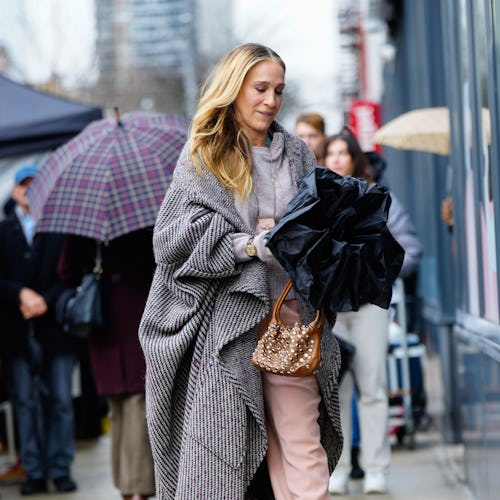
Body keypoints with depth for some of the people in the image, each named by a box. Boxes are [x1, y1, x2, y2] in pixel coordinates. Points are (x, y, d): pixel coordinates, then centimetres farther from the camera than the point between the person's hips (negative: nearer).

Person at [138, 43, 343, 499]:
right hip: (227, 317, -2)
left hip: (290, 311, 2)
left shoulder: (297, 154, 15)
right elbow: (171, 239, -1)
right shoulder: (201, 158, 7)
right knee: (227, 442, -3)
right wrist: (246, 244, -11)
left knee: (302, 443, -6)